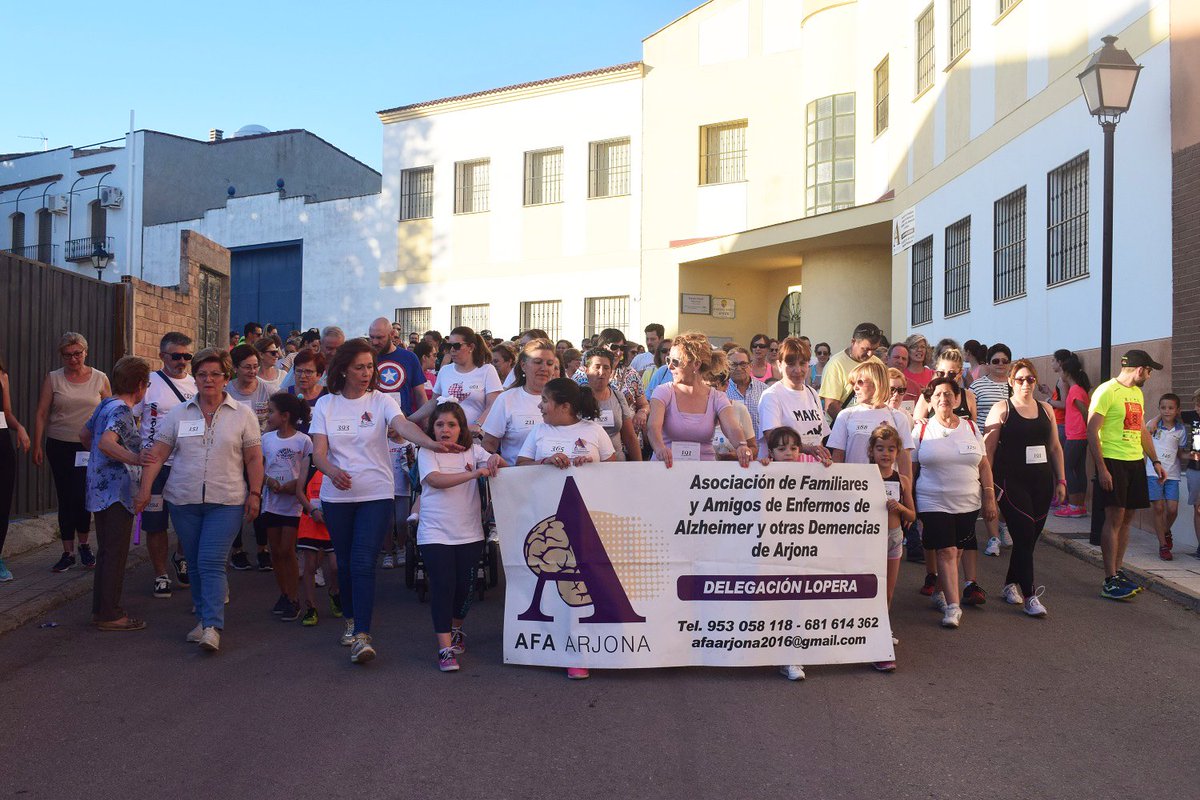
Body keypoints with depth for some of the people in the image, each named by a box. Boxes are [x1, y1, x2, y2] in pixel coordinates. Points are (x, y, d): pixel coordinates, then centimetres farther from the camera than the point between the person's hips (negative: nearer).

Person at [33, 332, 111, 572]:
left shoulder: (100, 379, 2)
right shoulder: (53, 379, 2)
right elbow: (41, 414, 2)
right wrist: (37, 446, -3)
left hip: (89, 447, -1)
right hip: (59, 446, 1)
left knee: (82, 497, -6)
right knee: (65, 499, 5)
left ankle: (83, 545, 17)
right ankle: (68, 552, 15)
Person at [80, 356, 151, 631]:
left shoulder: (105, 404, 12)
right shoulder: (122, 410, -16)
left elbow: (84, 435, 24)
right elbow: (106, 443, -31)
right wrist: (135, 459, -33)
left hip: (100, 490, 10)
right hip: (117, 491, -10)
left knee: (106, 552, 16)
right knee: (116, 554, -2)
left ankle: (100, 609, 23)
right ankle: (110, 614, 3)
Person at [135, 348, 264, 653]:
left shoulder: (243, 414, 2)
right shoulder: (178, 413, 7)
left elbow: (253, 458, 3)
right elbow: (157, 454, 5)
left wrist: (255, 494, -2)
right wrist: (144, 490, -3)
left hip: (226, 502, -3)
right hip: (183, 501, 3)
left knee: (211, 562, -12)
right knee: (194, 564, 11)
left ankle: (213, 627, -13)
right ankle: (203, 618, 25)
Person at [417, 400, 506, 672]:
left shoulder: (473, 451, 7)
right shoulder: (426, 453, -2)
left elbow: (502, 467, -2)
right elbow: (436, 480, -20)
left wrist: (495, 460, -26)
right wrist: (473, 473, -30)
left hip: (469, 533, 3)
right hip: (435, 534, -3)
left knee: (465, 586, 10)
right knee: (442, 586, -8)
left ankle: (456, 630, 37)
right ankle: (445, 649, -4)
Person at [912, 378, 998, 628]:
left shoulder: (970, 427, 9)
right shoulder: (922, 430, 1)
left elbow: (984, 466, 11)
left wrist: (990, 498, 5)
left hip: (968, 504, 3)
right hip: (933, 503, -3)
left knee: (957, 552, 8)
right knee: (946, 551, -11)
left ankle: (940, 592, 28)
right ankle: (953, 606, -9)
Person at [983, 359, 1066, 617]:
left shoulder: (1045, 409, 13)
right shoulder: (1001, 409, -1)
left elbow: (1055, 446, 17)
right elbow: (988, 450, -4)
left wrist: (1061, 480, 12)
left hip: (1042, 482, 5)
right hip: (1011, 482, -5)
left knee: (1029, 537, 9)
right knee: (1024, 536, -9)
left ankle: (1011, 584, 27)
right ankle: (1029, 596, -5)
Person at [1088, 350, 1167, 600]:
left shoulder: (1137, 393, 16)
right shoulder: (1107, 391, -11)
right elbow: (1091, 432, -14)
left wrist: (1155, 461, 17)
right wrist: (1101, 469, -18)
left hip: (1135, 462, 8)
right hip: (1113, 462, -8)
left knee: (1126, 518, 10)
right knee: (1114, 518, -8)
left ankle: (1118, 571, 19)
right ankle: (1110, 581, -5)